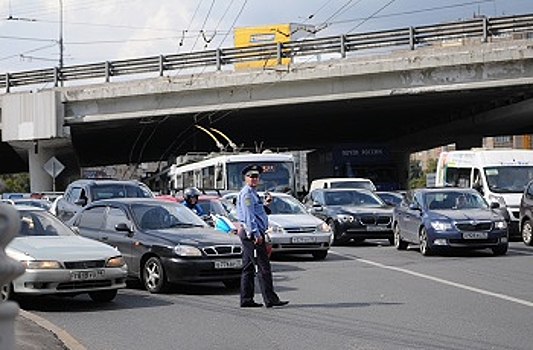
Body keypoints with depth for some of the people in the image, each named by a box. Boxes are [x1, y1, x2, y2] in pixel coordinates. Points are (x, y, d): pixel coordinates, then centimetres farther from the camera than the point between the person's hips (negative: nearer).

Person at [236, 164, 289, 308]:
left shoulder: (252, 193, 21)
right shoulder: (246, 194, -11)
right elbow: (248, 215, -19)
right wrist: (256, 233, -23)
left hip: (249, 234, 11)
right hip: (252, 233, -11)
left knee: (248, 268, 10)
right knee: (263, 267, -12)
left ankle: (246, 299, 12)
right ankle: (270, 299, -13)